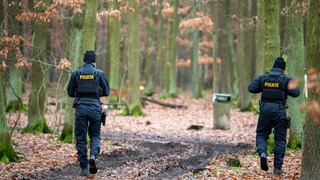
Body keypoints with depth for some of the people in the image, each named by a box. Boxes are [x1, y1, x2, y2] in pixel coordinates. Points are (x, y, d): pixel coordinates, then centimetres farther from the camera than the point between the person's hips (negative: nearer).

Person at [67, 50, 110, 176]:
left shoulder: (76, 73, 4)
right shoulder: (99, 73, 2)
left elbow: (70, 92, 8)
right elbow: (106, 92, 7)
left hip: (80, 107, 0)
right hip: (95, 107, 0)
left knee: (80, 138, 6)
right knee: (95, 135, 14)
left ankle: (84, 168, 3)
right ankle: (93, 155, -15)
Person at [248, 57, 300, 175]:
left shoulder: (263, 78, 6)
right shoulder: (286, 79, -1)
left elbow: (251, 88, 1)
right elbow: (296, 93, -9)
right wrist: (286, 90, 11)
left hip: (265, 109, 2)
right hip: (279, 110, -2)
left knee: (261, 134, 15)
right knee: (280, 139, 7)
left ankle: (262, 152, -16)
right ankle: (277, 168, 7)